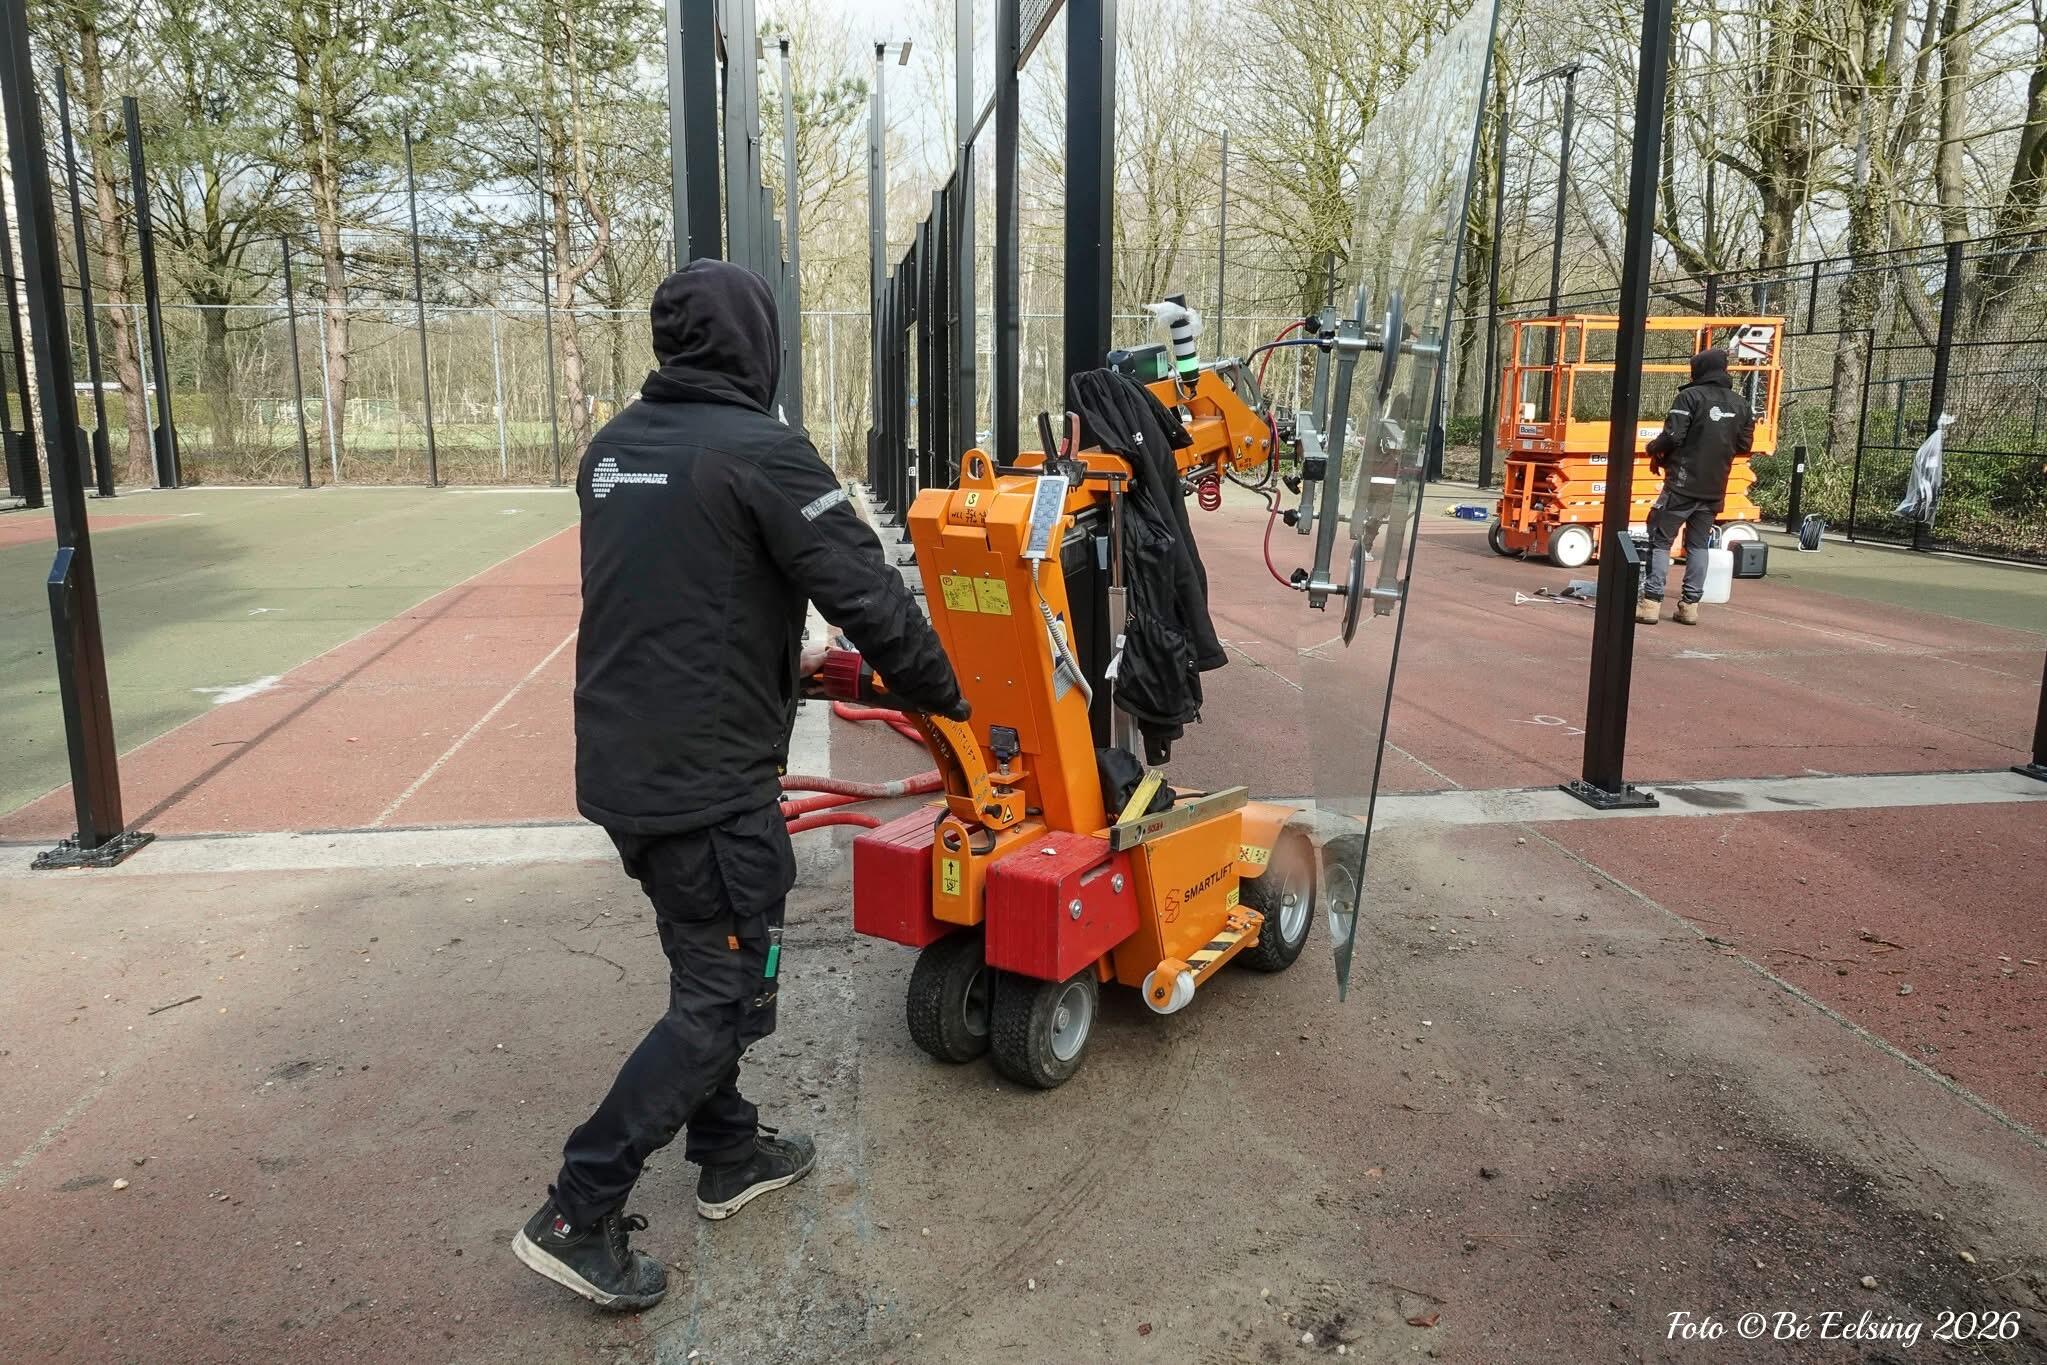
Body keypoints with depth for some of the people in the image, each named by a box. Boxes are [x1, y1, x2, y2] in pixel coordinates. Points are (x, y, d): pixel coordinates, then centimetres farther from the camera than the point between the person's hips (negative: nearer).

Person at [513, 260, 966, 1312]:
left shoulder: (613, 449, 9)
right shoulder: (757, 451, -16)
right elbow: (868, 593, -17)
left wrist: (776, 657, 27)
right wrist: (944, 695, -1)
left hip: (622, 764, 9)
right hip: (707, 778, -9)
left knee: (705, 967, 22)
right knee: (727, 997, 3)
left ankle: (730, 1155, 36)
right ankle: (578, 1214, 7)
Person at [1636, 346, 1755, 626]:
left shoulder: (1690, 397, -9)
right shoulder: (1740, 404, 9)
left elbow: (1673, 436, -15)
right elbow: (1744, 445, 13)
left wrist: (1653, 449, 4)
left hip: (1683, 484, -5)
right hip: (1715, 489, 6)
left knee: (1660, 540, -1)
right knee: (1698, 544, 12)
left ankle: (1651, 602, -8)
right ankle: (1690, 604, 10)